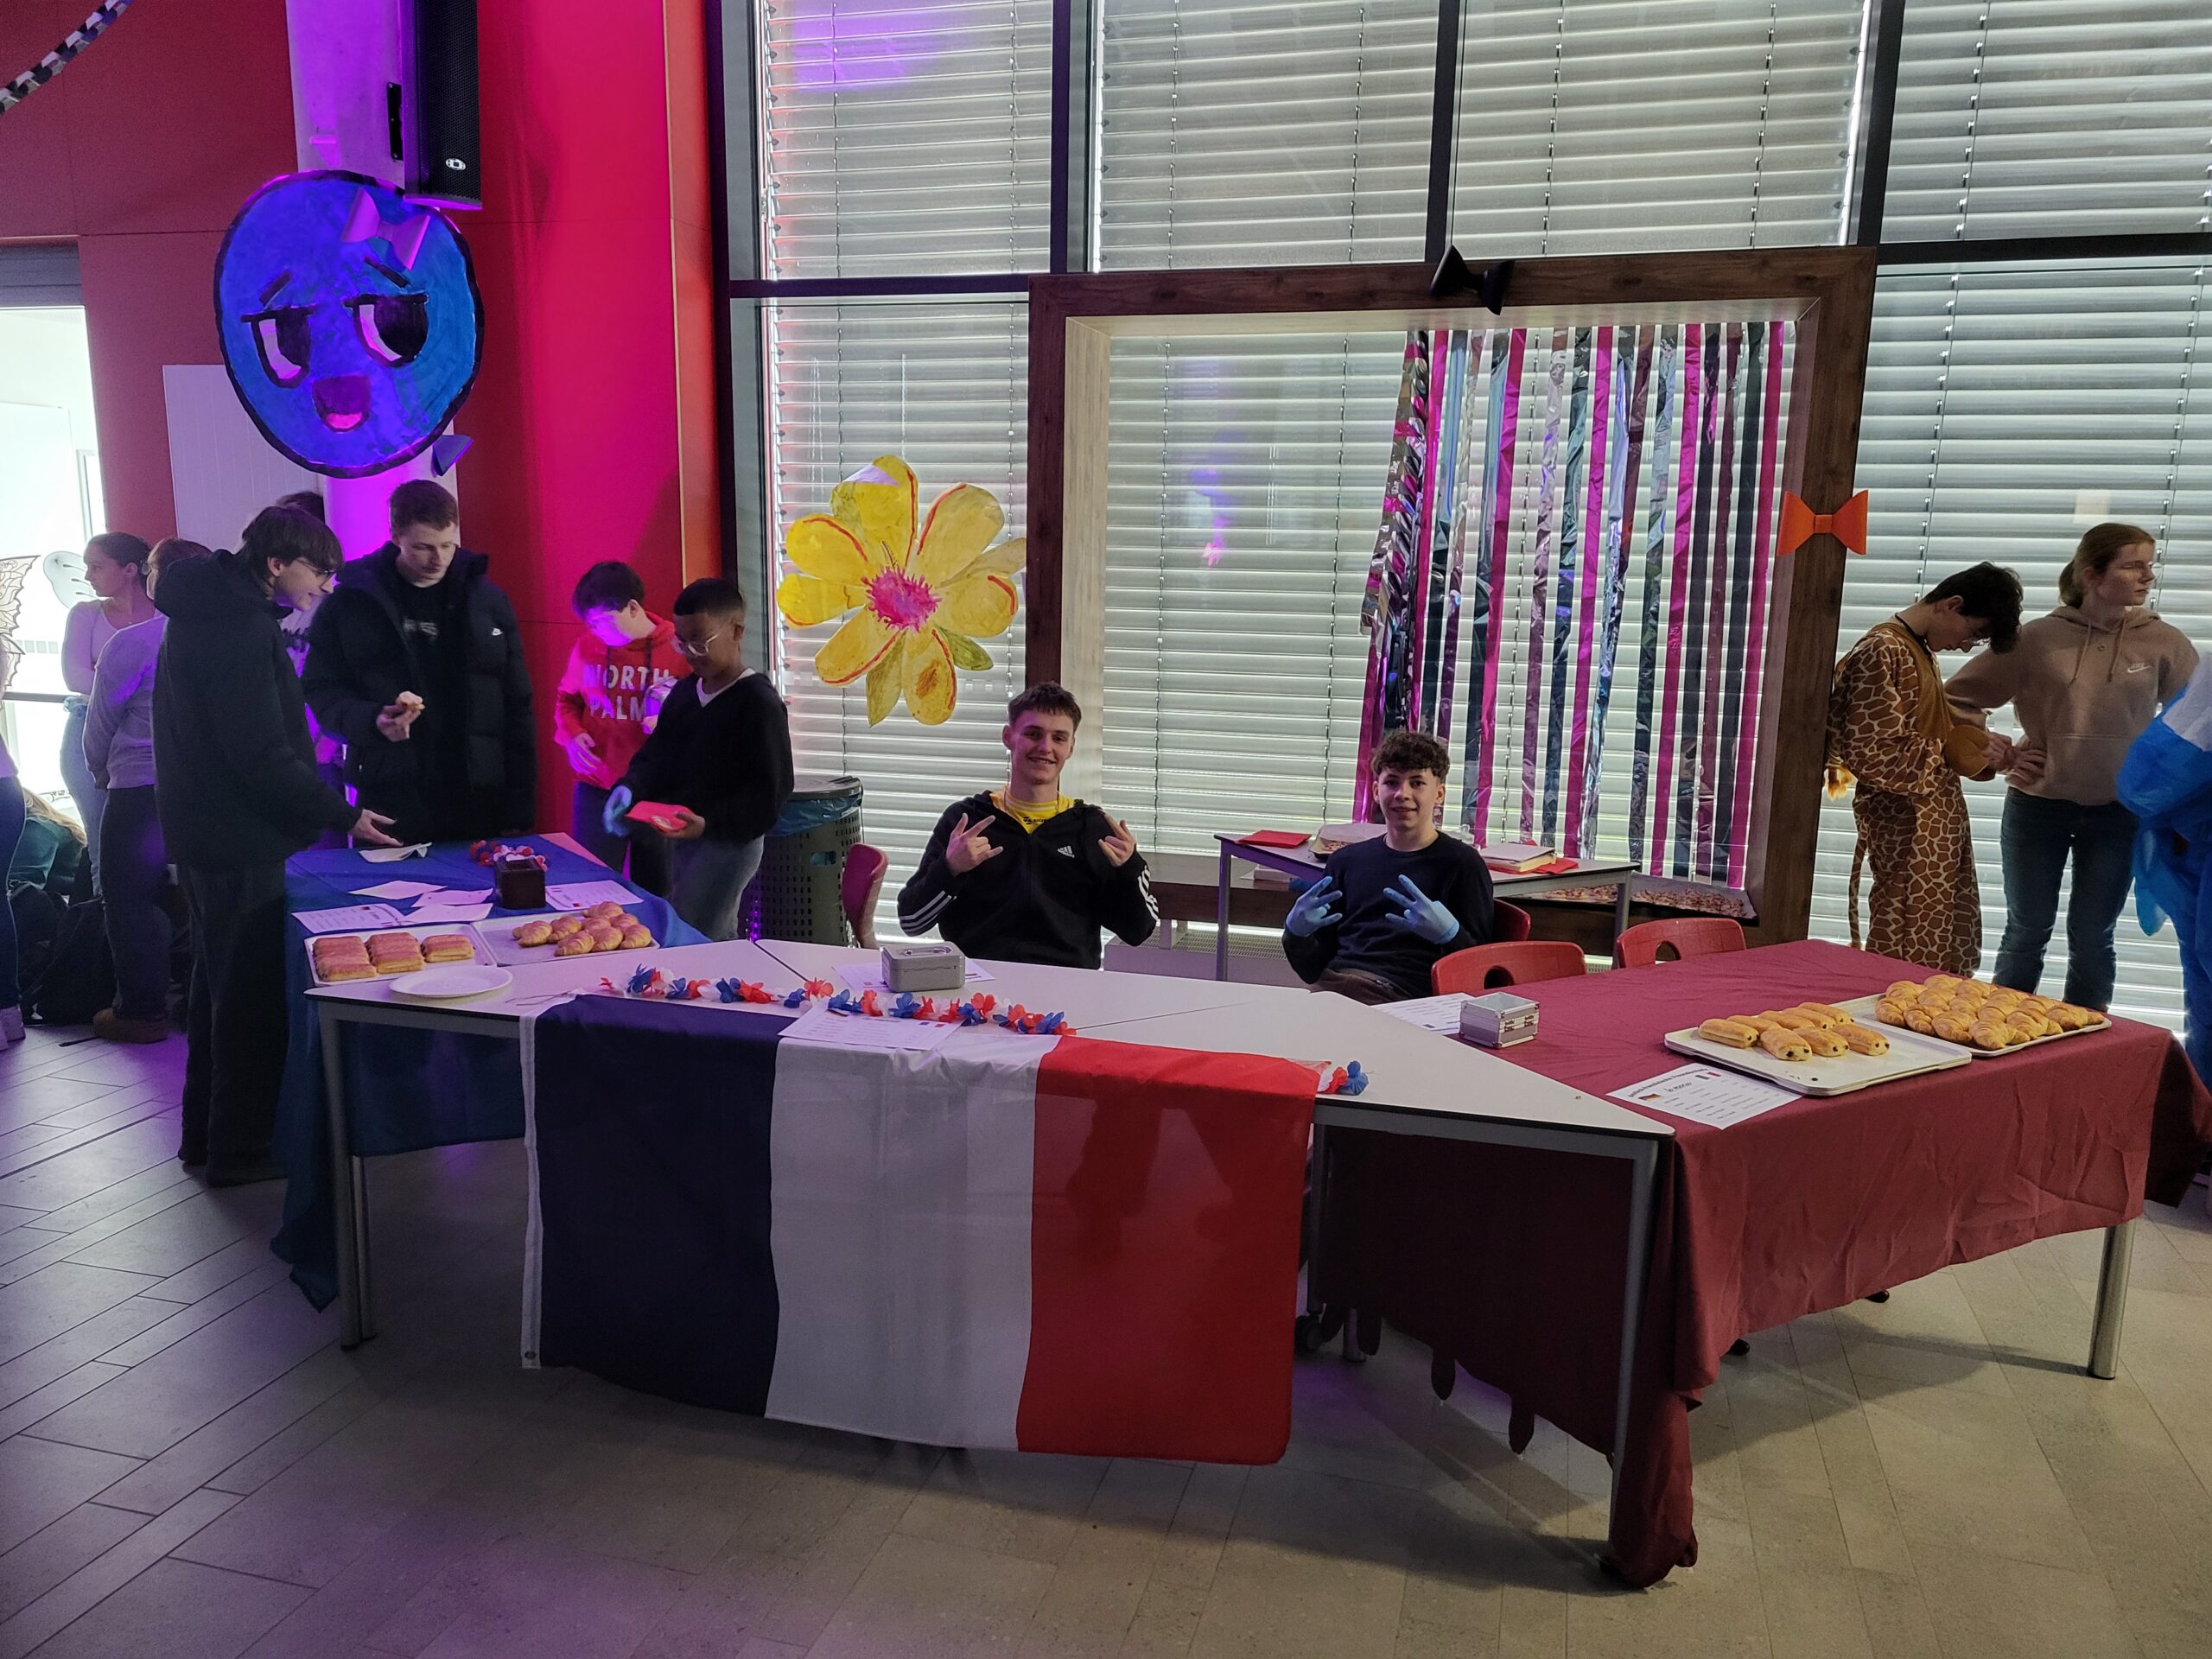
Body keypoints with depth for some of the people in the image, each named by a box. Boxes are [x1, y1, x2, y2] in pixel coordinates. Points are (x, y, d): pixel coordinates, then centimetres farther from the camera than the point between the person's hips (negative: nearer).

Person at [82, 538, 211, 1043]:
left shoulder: (132, 643, -12)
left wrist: (103, 775, 19)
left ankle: (141, 1011, 11)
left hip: (140, 794, -4)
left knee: (131, 902, 7)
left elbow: (98, 727, -2)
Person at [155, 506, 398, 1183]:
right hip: (237, 840, -11)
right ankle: (239, 1149, 9)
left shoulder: (213, 612, 12)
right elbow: (262, 756, -24)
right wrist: (342, 815, -16)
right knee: (251, 993, -1)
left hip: (208, 833, 11)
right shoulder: (239, 628, -20)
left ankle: (207, 1131, 32)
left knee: (220, 981, 20)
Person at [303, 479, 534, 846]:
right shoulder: (351, 601, 1)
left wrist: (519, 812, 2)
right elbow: (321, 690, 6)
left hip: (478, 801, 2)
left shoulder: (486, 599, 6)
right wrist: (371, 721, -17)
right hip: (390, 799, -1)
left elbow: (517, 709, 6)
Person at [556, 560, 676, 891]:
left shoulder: (679, 649, -8)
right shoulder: (586, 645, 3)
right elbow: (566, 698, 18)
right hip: (597, 791, 2)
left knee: (656, 893, 10)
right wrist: (571, 734, -1)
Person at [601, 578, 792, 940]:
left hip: (729, 843, -8)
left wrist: (709, 824, -28)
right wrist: (629, 788, -8)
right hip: (680, 839, 8)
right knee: (718, 941, 18)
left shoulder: (758, 702, -14)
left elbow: (770, 790, -18)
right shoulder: (684, 691, 10)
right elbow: (656, 754, 14)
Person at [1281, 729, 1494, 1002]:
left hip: (1402, 996, -4)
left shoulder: (1462, 864, 7)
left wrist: (1447, 933, -16)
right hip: (1328, 985, 5)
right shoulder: (1346, 860, 20)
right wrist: (1296, 932, 0)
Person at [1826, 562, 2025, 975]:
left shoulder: (1919, 650, 15)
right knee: (1909, 953, -4)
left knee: (1946, 950, 12)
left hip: (1936, 822, 10)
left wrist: (1980, 744, 4)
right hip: (1906, 827, -10)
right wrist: (1962, 752, -17)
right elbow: (1871, 755, -21)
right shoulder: (1882, 652, -15)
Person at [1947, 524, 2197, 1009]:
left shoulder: (2164, 643, -2)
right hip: (2037, 805, -1)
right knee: (2027, 932, 9)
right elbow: (1959, 698, 2)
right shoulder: (2038, 638, -5)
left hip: (2117, 810, 1)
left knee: (2092, 938, 8)